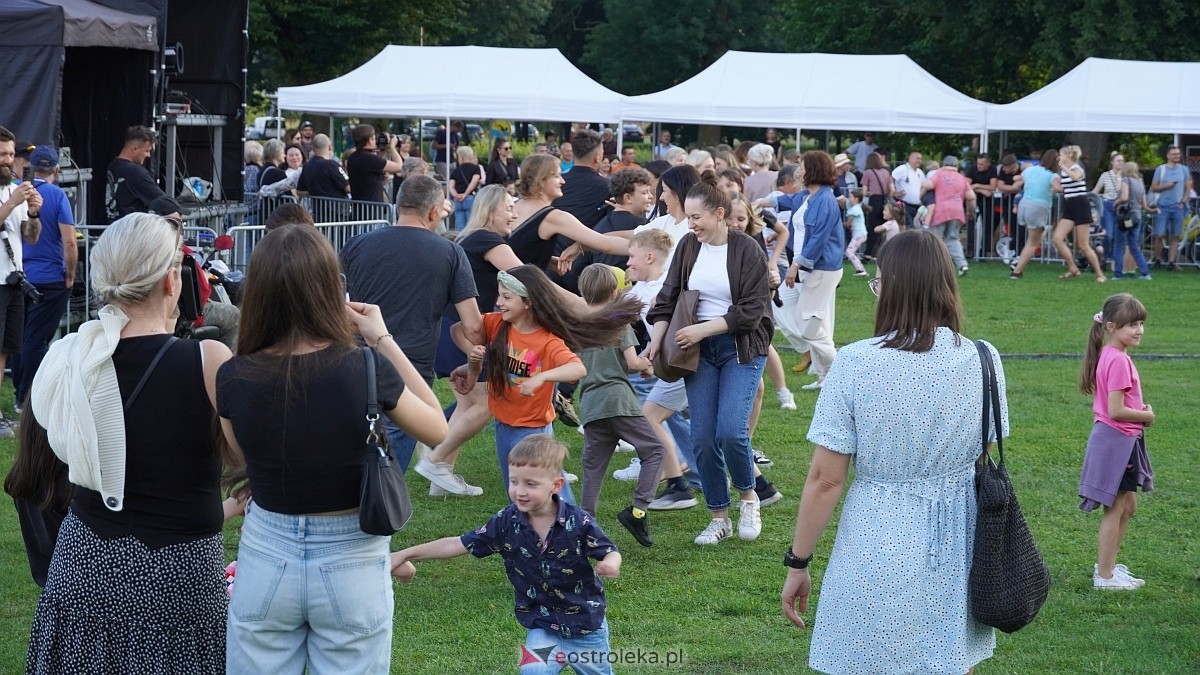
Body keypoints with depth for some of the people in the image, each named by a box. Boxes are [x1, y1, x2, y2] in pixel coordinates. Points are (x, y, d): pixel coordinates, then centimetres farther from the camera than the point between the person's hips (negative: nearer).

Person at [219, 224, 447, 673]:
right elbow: (437, 430, 1)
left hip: (265, 560, 1)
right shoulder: (367, 368, -18)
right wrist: (382, 342, 2)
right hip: (351, 566, -1)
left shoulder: (234, 378, -12)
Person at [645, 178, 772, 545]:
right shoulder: (688, 246, 3)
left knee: (731, 431, -18)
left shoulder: (747, 250, -10)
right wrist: (655, 342, -5)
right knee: (702, 438, 0)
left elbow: (750, 312, -13)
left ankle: (748, 496, 10)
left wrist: (701, 329, -18)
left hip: (741, 348, -4)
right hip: (699, 350, 4)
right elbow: (668, 299, 8)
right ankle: (719, 517, 13)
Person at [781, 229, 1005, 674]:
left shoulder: (855, 364, -14)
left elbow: (825, 479, -11)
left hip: (878, 550, -3)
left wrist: (797, 563, -1)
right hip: (958, 549, 3)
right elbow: (982, 462, 8)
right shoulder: (983, 361, -4)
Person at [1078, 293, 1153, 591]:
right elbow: (1116, 410, -25)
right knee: (1115, 508, 0)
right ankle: (1105, 575, 9)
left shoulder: (1110, 355, 9)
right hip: (1116, 440, -10)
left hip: (1122, 440, 10)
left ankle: (1108, 565, 28)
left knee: (1128, 505, 18)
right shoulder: (1119, 360, -21)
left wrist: (1140, 411, 2)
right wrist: (1147, 416, -10)